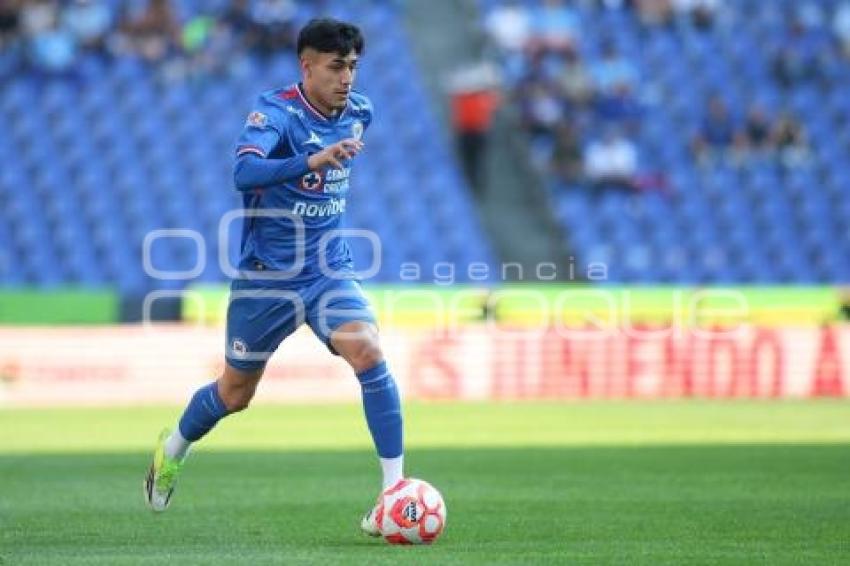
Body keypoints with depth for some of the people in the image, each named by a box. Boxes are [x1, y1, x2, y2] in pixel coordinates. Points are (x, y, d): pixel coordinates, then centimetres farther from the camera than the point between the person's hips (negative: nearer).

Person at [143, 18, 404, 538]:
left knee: (368, 351, -25)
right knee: (236, 393, 14)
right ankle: (173, 449, 46)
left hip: (329, 270, 3)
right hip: (266, 275, -3)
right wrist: (311, 161, -50)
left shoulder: (359, 112, 0)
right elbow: (244, 172, -38)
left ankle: (396, 489, -22)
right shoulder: (276, 111, -19)